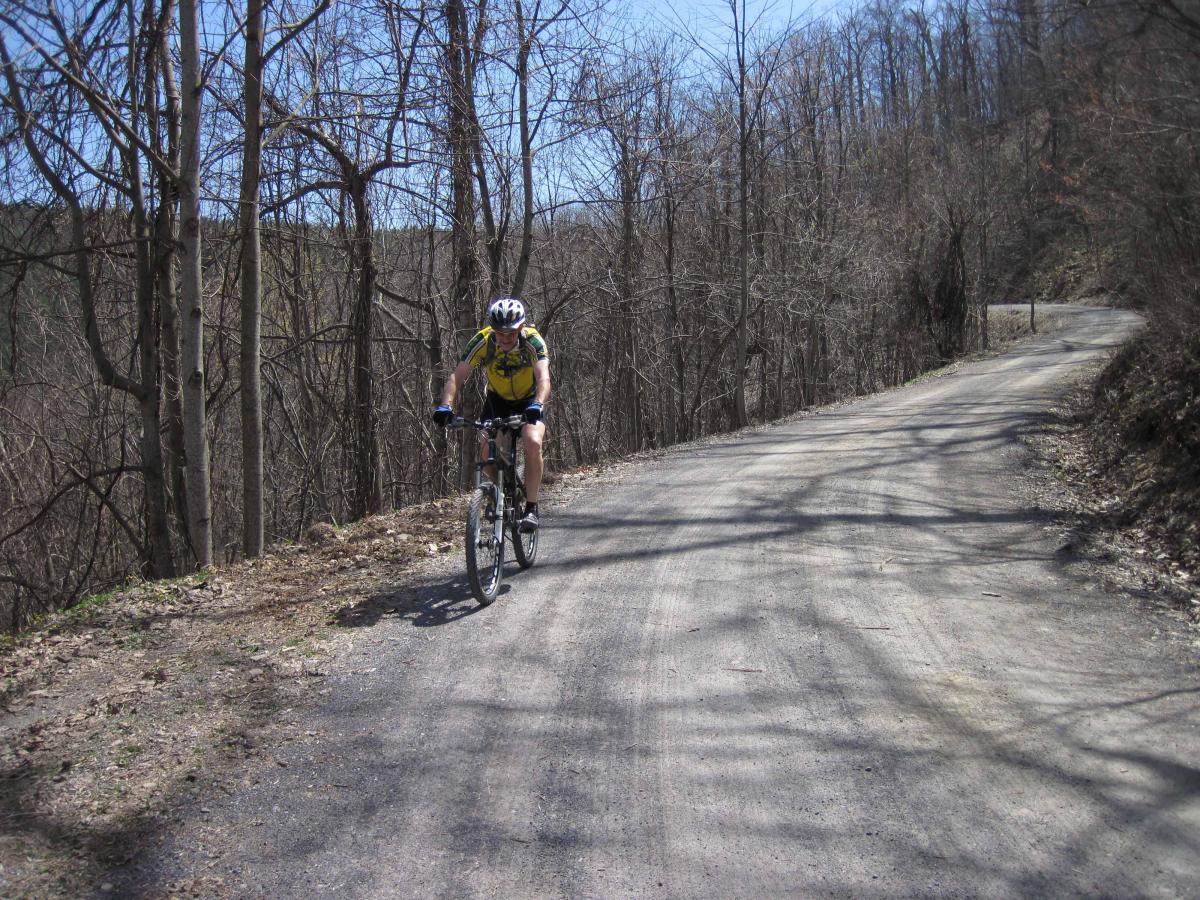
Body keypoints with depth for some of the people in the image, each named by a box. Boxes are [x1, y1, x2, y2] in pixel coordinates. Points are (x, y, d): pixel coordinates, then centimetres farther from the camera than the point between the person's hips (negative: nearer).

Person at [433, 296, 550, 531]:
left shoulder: (532, 340, -29)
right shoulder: (482, 341, -24)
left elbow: (543, 378, -41)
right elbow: (457, 376, -29)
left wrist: (537, 405, -60)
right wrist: (446, 406, -46)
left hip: (529, 401, -2)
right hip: (497, 400, 2)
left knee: (533, 443, -28)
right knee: (486, 448, -19)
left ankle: (531, 508, -18)